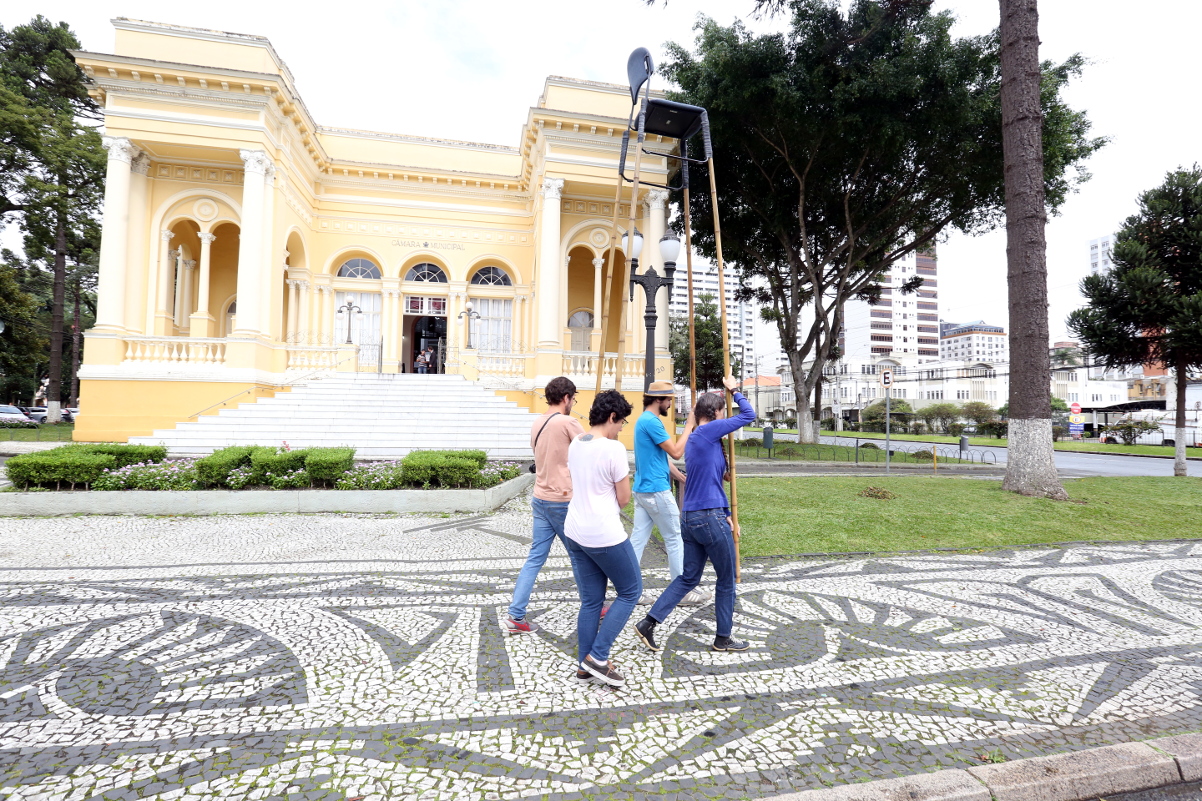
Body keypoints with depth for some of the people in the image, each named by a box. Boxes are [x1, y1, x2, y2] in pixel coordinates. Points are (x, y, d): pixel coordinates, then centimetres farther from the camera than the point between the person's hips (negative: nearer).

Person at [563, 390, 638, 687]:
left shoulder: (575, 444, 7)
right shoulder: (614, 448, -17)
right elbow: (624, 499, -9)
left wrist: (603, 496, 7)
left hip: (575, 531, 8)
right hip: (605, 535, -8)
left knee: (590, 601, 17)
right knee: (630, 591, 12)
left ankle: (585, 663, 26)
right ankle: (598, 656, 12)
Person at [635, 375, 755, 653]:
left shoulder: (692, 440, 16)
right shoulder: (708, 431, -11)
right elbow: (749, 415, -4)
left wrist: (725, 513, 22)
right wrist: (734, 390, 11)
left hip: (689, 518, 9)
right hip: (711, 518, -9)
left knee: (688, 578, 16)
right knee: (727, 580, 9)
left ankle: (648, 623, 13)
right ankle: (723, 638, 22)